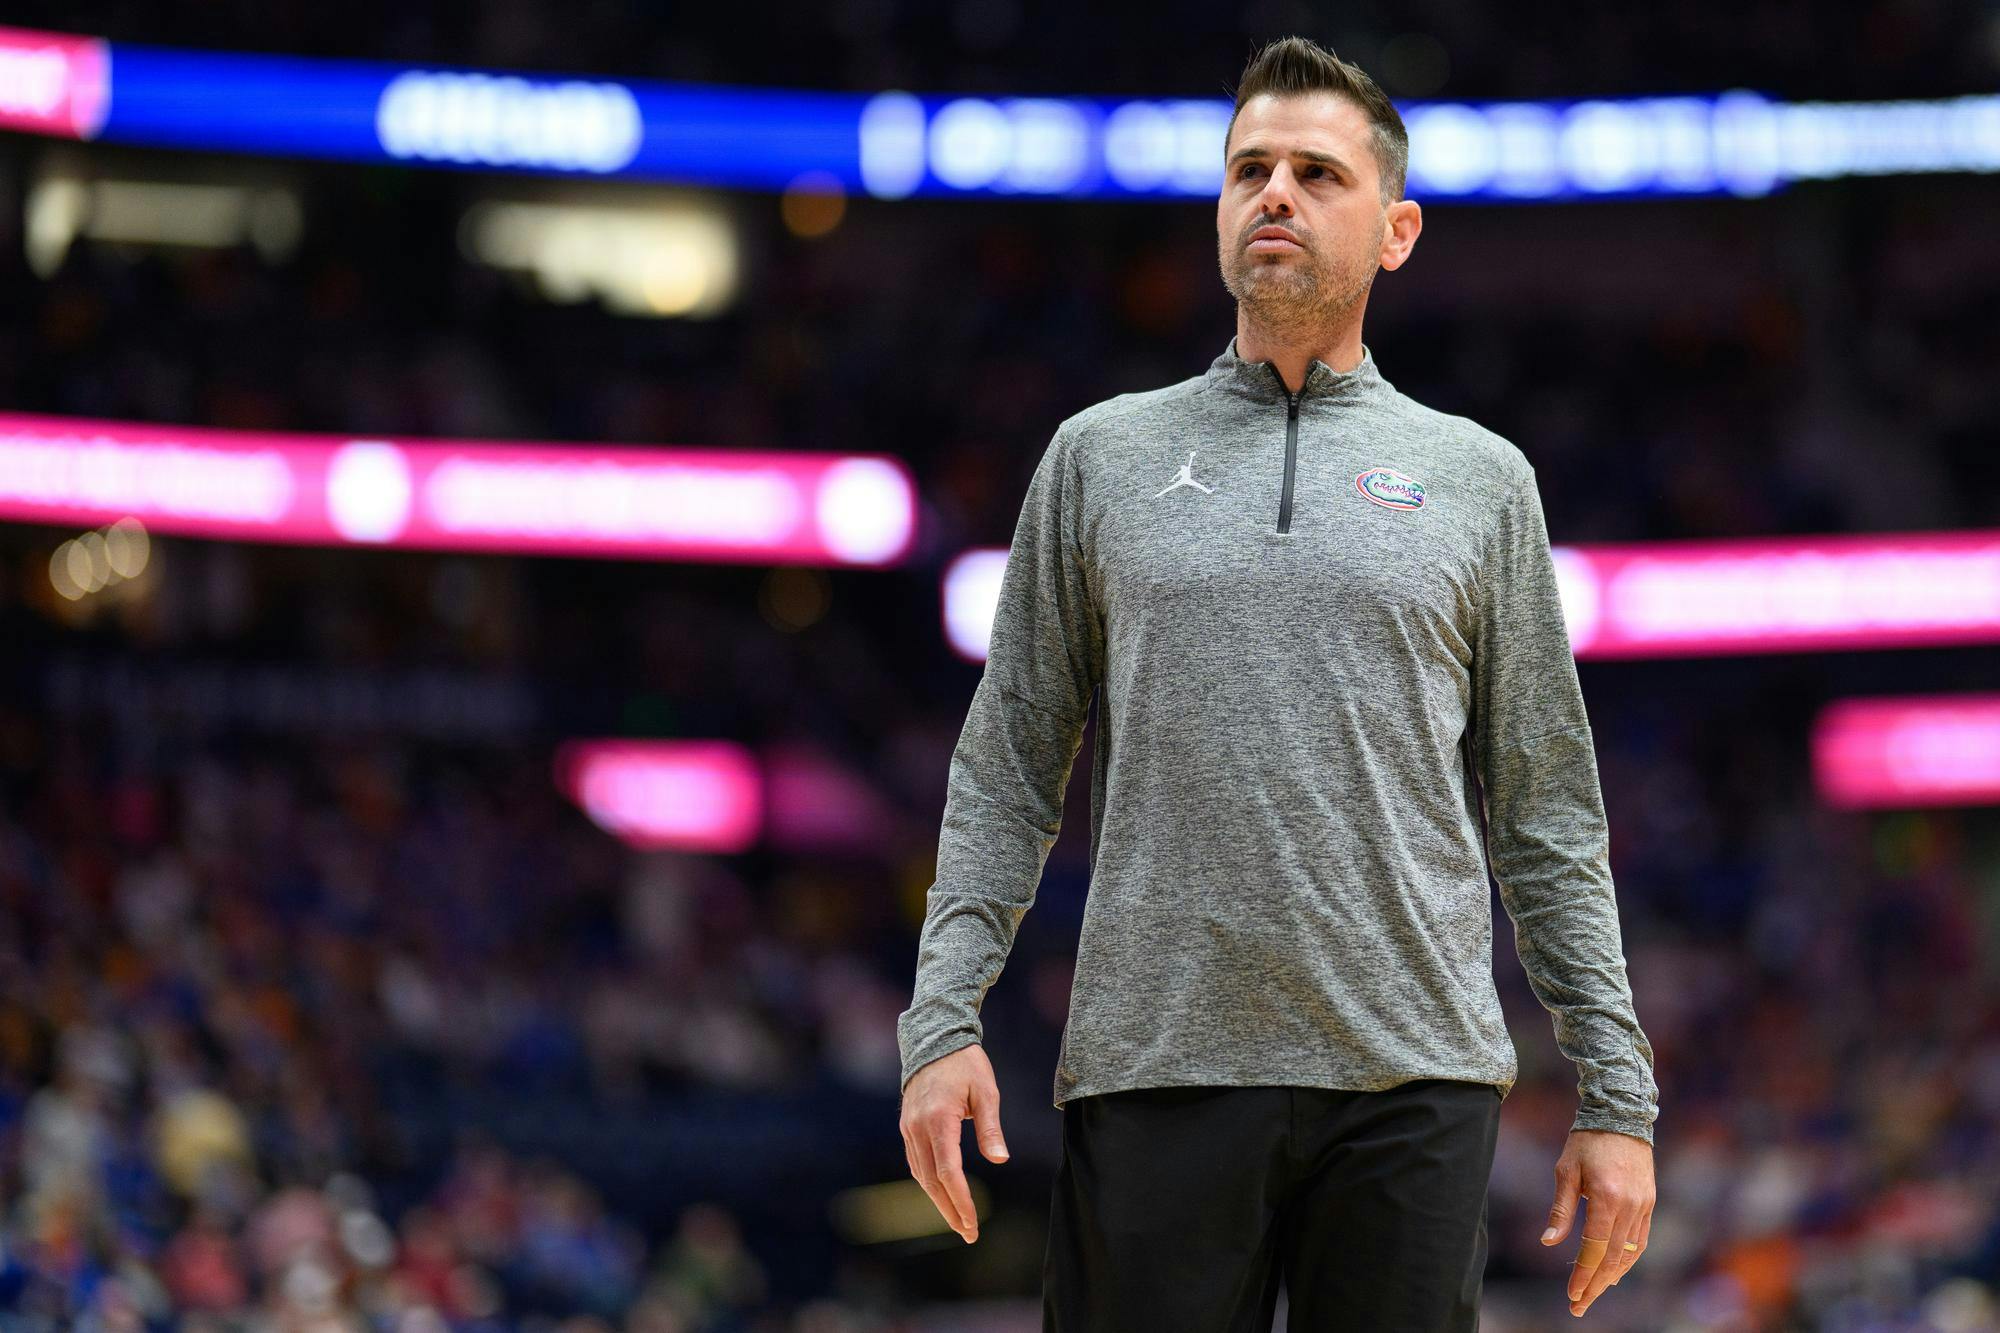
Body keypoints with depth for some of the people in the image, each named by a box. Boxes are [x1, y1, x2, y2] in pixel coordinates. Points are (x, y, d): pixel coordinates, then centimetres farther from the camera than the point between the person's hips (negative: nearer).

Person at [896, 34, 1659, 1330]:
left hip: (1412, 1078, 0)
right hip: (1152, 1073, 0)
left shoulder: (1479, 479, 13)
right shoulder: (1101, 457, 13)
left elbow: (1549, 812, 12)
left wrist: (1617, 1089, 5)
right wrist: (945, 1017, -2)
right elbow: (1007, 770, 11)